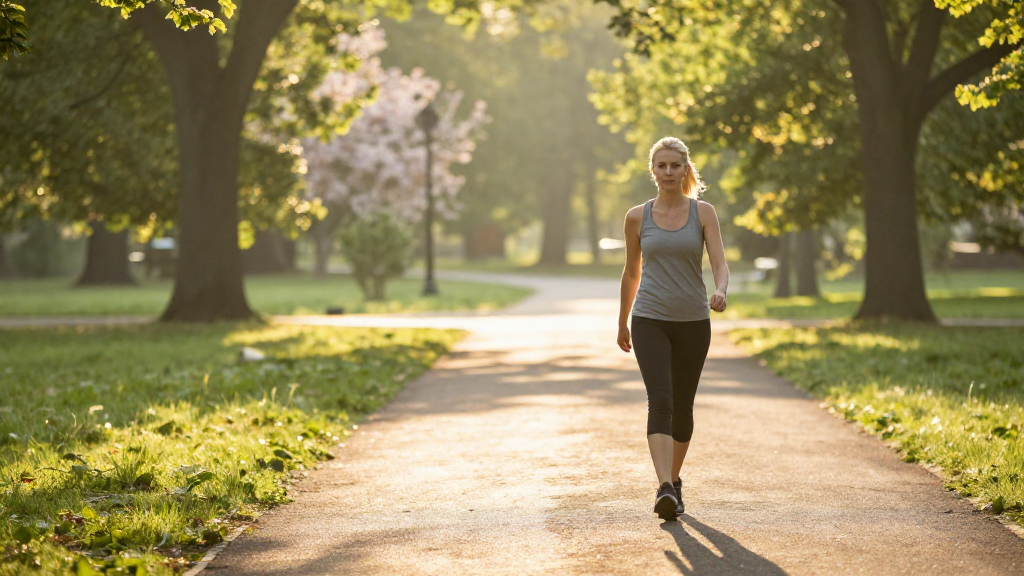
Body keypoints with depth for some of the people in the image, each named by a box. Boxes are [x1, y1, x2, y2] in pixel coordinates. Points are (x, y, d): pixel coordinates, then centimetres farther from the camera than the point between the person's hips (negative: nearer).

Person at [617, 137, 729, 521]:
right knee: (659, 401, -17)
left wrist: (721, 292, -30)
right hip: (649, 320, -1)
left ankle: (674, 479, 30)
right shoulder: (638, 217, 4)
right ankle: (664, 489, -27)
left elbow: (720, 263, -8)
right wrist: (621, 323, 20)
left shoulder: (703, 213, 1)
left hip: (693, 321, 1)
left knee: (682, 406, 10)